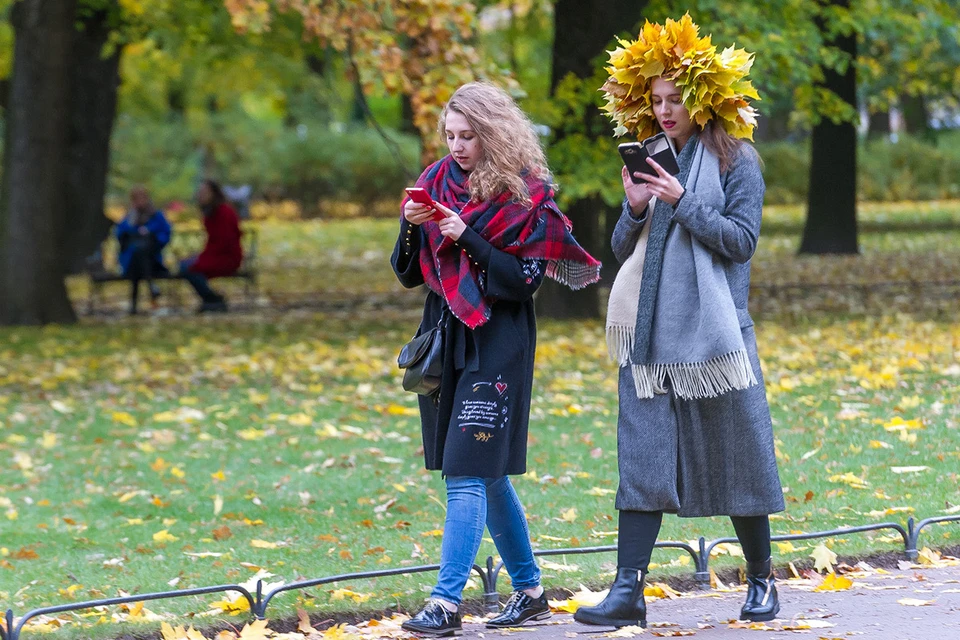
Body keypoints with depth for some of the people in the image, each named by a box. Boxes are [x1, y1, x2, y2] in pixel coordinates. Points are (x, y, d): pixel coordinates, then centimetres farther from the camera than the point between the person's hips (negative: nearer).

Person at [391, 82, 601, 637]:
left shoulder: (526, 194, -8)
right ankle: (529, 590, 24)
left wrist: (467, 238, -19)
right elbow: (409, 274, 9)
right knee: (488, 475, 13)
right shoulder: (439, 182, 8)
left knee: (469, 473, -13)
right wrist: (412, 226, -9)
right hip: (445, 341, 7)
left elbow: (524, 279, -12)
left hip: (496, 346, -7)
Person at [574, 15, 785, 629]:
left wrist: (682, 202, -16)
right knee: (643, 457, -3)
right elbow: (623, 250, 15)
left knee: (735, 456, 4)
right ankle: (629, 590, -6)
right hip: (651, 333, 4)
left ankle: (761, 580, 18)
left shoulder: (734, 161, 0)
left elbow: (741, 239, -8)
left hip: (714, 331, -4)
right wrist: (635, 209, -5)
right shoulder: (651, 161, 14)